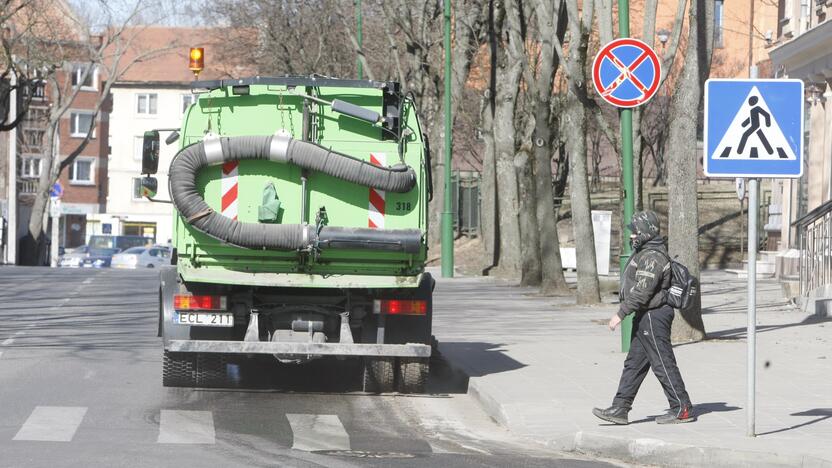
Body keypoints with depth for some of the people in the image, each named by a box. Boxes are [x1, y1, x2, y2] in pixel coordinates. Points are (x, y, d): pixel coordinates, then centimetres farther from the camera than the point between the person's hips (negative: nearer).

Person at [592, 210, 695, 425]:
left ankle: (682, 409, 2)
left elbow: (641, 292, -25)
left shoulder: (652, 257, -20)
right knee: (634, 363, 9)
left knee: (663, 363, -4)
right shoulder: (645, 253, 14)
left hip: (652, 317, -11)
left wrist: (621, 314, -22)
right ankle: (620, 409, 11)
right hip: (645, 316, 11)